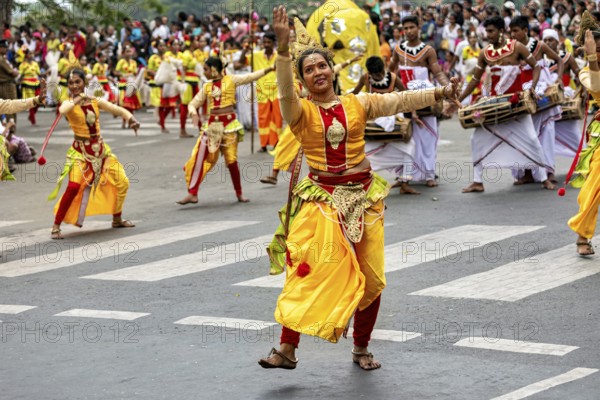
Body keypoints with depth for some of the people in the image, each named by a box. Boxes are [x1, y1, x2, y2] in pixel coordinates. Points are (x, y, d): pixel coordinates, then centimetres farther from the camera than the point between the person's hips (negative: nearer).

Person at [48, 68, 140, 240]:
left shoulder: (95, 101, 3)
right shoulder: (69, 103, -9)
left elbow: (119, 110, 1)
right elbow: (62, 110, -35)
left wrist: (131, 119, -16)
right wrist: (77, 99, -27)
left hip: (100, 149, 6)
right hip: (81, 150, -6)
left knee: (122, 182, 8)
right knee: (74, 187, -23)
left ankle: (117, 219, 30)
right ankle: (56, 226, -13)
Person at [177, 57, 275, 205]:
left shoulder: (231, 80, 0)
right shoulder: (206, 87, 9)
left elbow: (251, 76, -4)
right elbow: (193, 104, 10)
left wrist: (271, 68, -11)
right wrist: (194, 114, -12)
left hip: (229, 123, -3)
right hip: (212, 125, 3)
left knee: (231, 160, 2)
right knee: (200, 157, -5)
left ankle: (239, 193, 18)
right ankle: (192, 194, -3)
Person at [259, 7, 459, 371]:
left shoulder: (358, 104, 5)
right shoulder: (302, 112, -3)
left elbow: (400, 101, 0)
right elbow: (286, 92, -23)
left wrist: (440, 93, -12)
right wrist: (284, 47, -37)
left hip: (362, 197, 3)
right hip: (320, 198, -3)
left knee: (371, 277, 5)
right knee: (308, 272, -16)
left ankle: (362, 348, 23)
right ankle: (288, 348, -14)